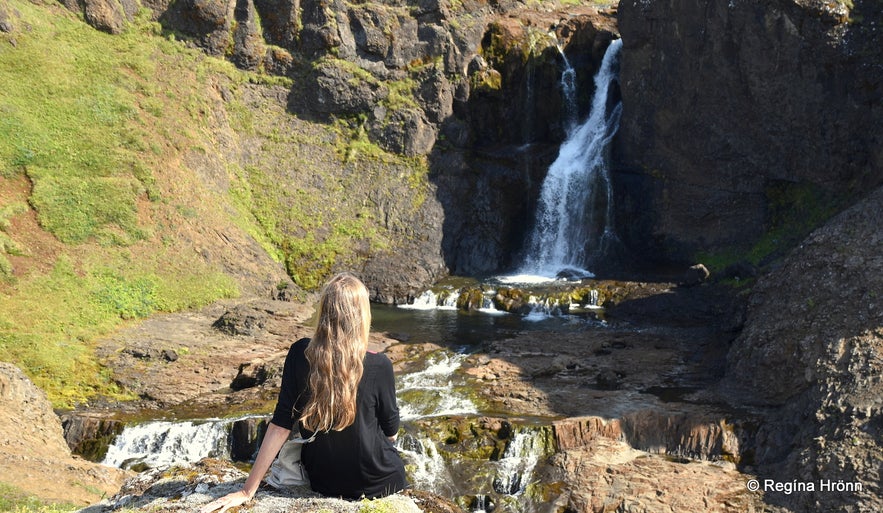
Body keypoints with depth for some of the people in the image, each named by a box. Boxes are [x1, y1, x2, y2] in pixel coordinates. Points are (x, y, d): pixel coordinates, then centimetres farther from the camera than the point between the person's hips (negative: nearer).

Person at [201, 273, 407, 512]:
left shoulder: (300, 354, -15)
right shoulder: (379, 366, -21)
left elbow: (281, 426, -13)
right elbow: (391, 431, -6)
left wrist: (247, 491, -6)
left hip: (322, 482, 2)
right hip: (378, 482, -2)